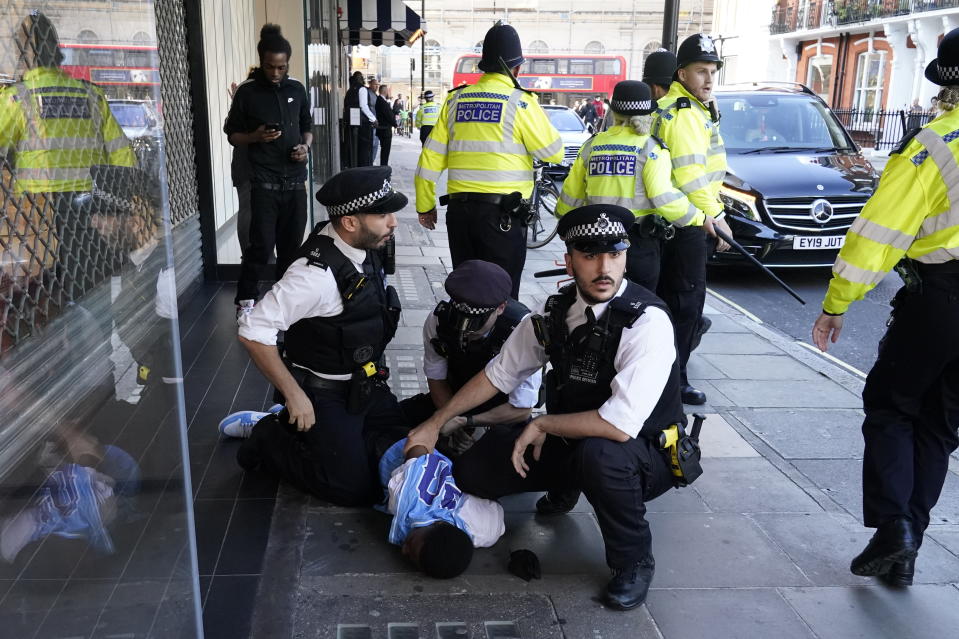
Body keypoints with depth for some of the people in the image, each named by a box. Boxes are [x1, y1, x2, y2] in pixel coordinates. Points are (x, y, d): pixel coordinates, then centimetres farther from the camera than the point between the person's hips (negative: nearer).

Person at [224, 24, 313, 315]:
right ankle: (245, 299, 8)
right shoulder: (247, 92, -1)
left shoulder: (297, 90, 9)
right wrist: (255, 137, -16)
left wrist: (306, 146, -3)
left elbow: (308, 127, 19)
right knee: (262, 244, -7)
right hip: (264, 181, -4)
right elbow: (232, 135, 4)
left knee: (292, 242, 8)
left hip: (295, 179, 4)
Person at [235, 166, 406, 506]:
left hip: (363, 385, 8)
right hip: (324, 395, -8)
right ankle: (271, 440, 12)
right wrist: (294, 396, -22)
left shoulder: (361, 249, -5)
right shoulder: (318, 273, -30)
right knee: (355, 489, -7)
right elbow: (253, 331, -29)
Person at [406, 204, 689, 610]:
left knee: (598, 453, -40)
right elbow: (499, 374, 5)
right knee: (473, 470, -4)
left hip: (645, 457, -6)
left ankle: (634, 562, -10)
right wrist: (434, 424, 6)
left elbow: (620, 425, -36)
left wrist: (542, 425, -22)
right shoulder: (556, 311, -7)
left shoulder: (648, 322, -27)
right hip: (571, 444, 6)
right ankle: (565, 486, 25)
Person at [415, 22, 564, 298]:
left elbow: (430, 157, 8)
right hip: (502, 213, -5)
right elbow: (554, 153, -2)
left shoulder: (455, 99, 8)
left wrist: (425, 206, 18)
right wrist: (542, 119, 15)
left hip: (459, 210, 5)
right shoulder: (520, 101, -6)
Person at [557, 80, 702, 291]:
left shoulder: (592, 145, 4)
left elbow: (571, 194, 8)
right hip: (641, 241, -3)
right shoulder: (651, 148, -7)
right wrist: (698, 218, -5)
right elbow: (664, 197, -17)